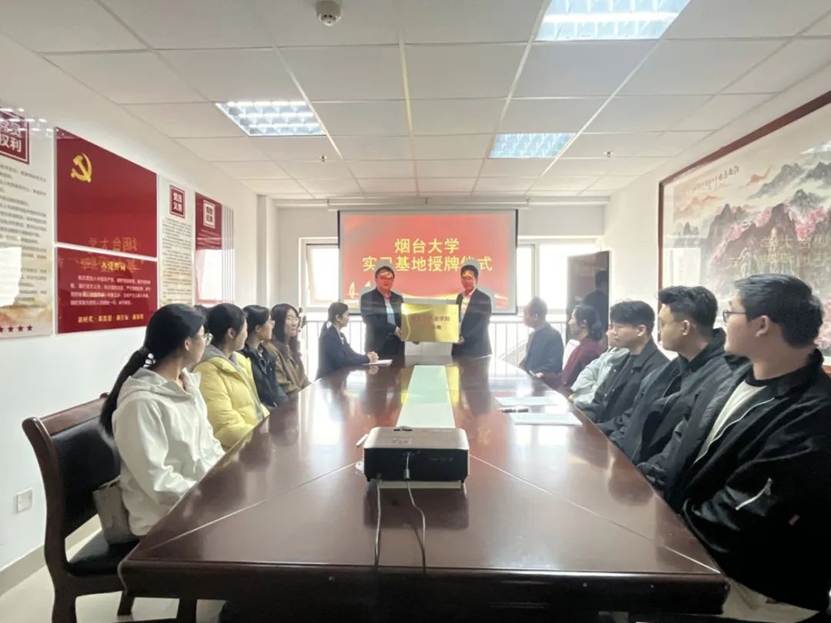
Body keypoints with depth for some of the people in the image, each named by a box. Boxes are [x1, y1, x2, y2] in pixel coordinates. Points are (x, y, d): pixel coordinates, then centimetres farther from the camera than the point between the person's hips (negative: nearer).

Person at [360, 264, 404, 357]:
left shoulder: (398, 298, 15)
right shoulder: (366, 297, 1)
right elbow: (370, 320, -11)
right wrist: (394, 329, -16)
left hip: (397, 347, 4)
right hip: (377, 347, -4)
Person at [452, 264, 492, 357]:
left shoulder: (484, 298, -8)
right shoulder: (459, 297, 12)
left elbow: (482, 325, -14)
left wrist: (465, 338, -20)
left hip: (477, 349, -6)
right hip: (459, 348, 6)